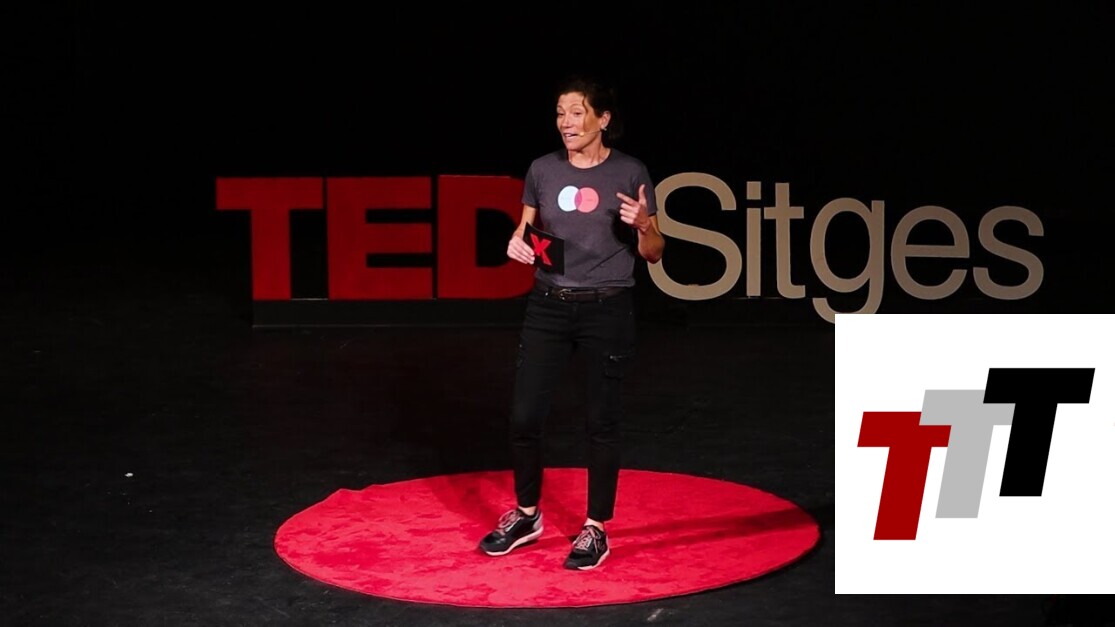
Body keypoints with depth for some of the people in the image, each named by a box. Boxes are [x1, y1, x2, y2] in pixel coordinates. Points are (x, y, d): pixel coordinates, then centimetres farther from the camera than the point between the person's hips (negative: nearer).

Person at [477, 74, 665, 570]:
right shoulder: (542, 170, 4)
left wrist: (642, 224, -21)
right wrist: (518, 244, -6)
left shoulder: (630, 173, -4)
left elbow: (653, 255, 0)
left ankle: (596, 530, 16)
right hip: (548, 306, 3)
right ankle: (526, 516, 23)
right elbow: (526, 230, 17)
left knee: (600, 421, 3)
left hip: (607, 309, -3)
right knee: (524, 416, 3)